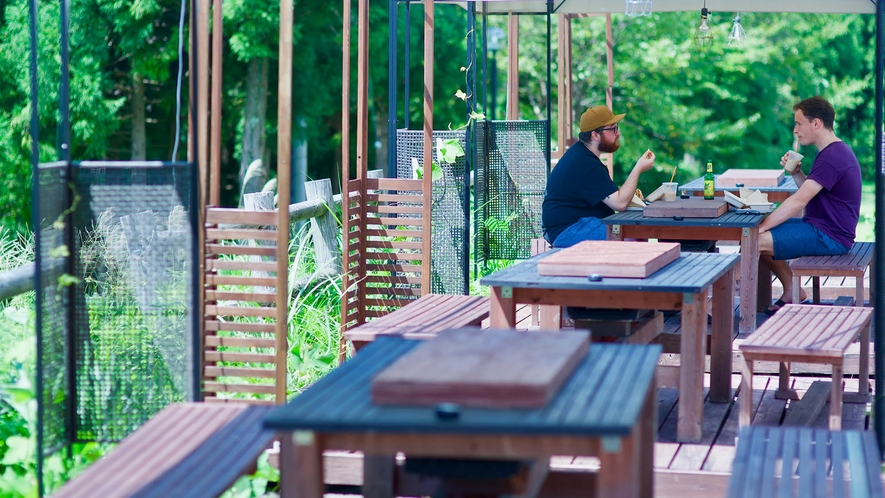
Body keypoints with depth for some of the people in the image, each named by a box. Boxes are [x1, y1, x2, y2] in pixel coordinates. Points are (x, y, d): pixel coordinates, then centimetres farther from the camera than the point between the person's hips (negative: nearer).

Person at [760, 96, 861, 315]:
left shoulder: (832, 157, -20)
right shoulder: (836, 151, 14)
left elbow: (798, 202, -24)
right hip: (820, 227, 11)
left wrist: (762, 227, -22)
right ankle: (792, 292, 16)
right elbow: (809, 194, 20)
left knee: (755, 241, -20)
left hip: (829, 237, -11)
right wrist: (795, 173, 2)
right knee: (766, 232, 16)